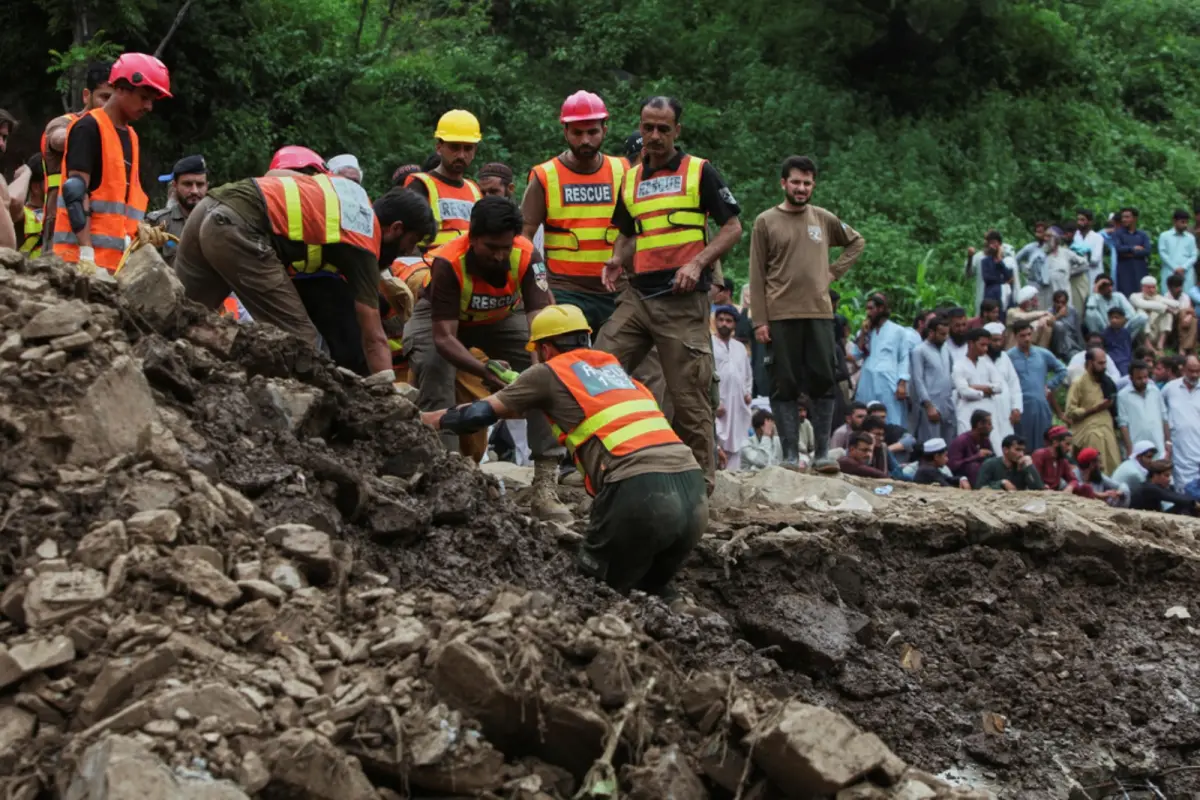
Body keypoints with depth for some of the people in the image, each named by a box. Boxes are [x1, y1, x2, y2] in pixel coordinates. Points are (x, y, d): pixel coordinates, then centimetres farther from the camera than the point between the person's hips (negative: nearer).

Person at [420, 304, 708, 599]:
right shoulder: (613, 366, 29)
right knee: (651, 590, 24)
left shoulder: (550, 372, 11)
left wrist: (423, 419, 30)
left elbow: (481, 413, 14)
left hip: (639, 490, -6)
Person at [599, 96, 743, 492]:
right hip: (636, 296, 5)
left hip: (683, 300, -5)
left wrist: (697, 263, -15)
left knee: (689, 395, -3)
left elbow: (733, 227, -1)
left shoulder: (700, 172, 1)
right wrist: (617, 260, 4)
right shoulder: (630, 179, 16)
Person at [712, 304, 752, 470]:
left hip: (738, 406, 7)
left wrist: (748, 392, 9)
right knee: (714, 444, -15)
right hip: (716, 407, -7)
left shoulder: (740, 347, 19)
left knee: (735, 445, 7)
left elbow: (748, 375, 28)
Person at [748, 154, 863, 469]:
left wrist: (835, 271, 10)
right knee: (784, 386, 0)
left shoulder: (824, 219, 11)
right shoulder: (766, 222, 3)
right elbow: (757, 276, 1)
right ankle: (790, 452, 3)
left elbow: (857, 242, 27)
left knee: (824, 383, -1)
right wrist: (759, 320, -6)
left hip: (820, 313, 2)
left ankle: (821, 451, 5)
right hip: (780, 316, -2)